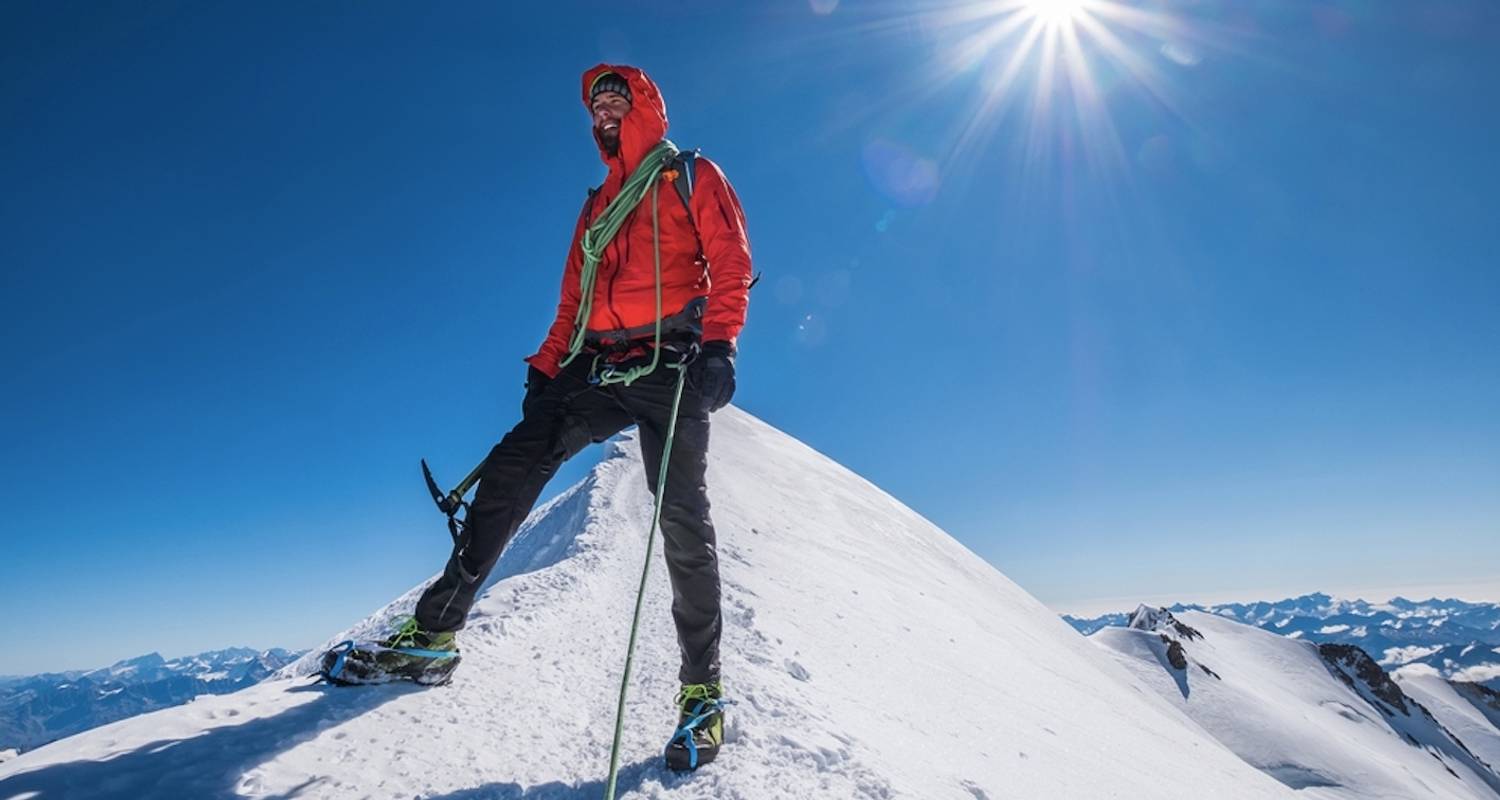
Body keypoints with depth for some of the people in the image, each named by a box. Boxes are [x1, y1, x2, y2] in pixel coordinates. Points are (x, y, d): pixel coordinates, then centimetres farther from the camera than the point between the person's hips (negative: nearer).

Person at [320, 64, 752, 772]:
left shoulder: (693, 176, 13)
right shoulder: (597, 203, 29)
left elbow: (731, 262, -1)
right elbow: (573, 301, 25)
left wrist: (718, 342, -16)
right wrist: (546, 369, 13)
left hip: (672, 365, -5)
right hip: (600, 368, 6)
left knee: (681, 518, -13)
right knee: (512, 465, -10)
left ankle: (702, 691, -4)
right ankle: (434, 632, -5)